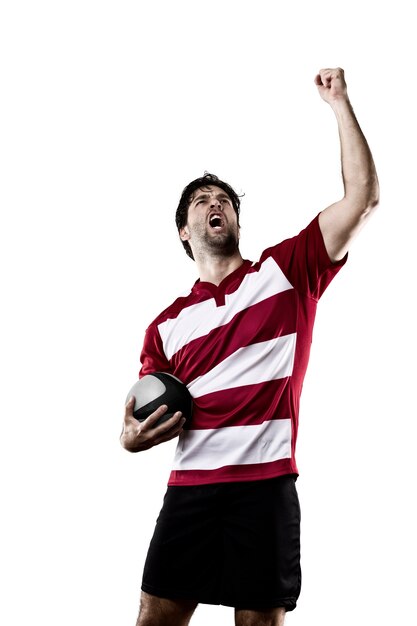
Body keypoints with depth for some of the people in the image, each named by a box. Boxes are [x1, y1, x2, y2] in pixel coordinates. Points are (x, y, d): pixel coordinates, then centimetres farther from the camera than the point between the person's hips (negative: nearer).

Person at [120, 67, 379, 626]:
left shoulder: (284, 273, 8)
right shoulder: (166, 327, 15)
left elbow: (363, 198, 0)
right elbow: (144, 420, 19)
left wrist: (340, 103, 0)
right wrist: (132, 437, -5)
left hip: (267, 486, -2)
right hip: (190, 489, 2)